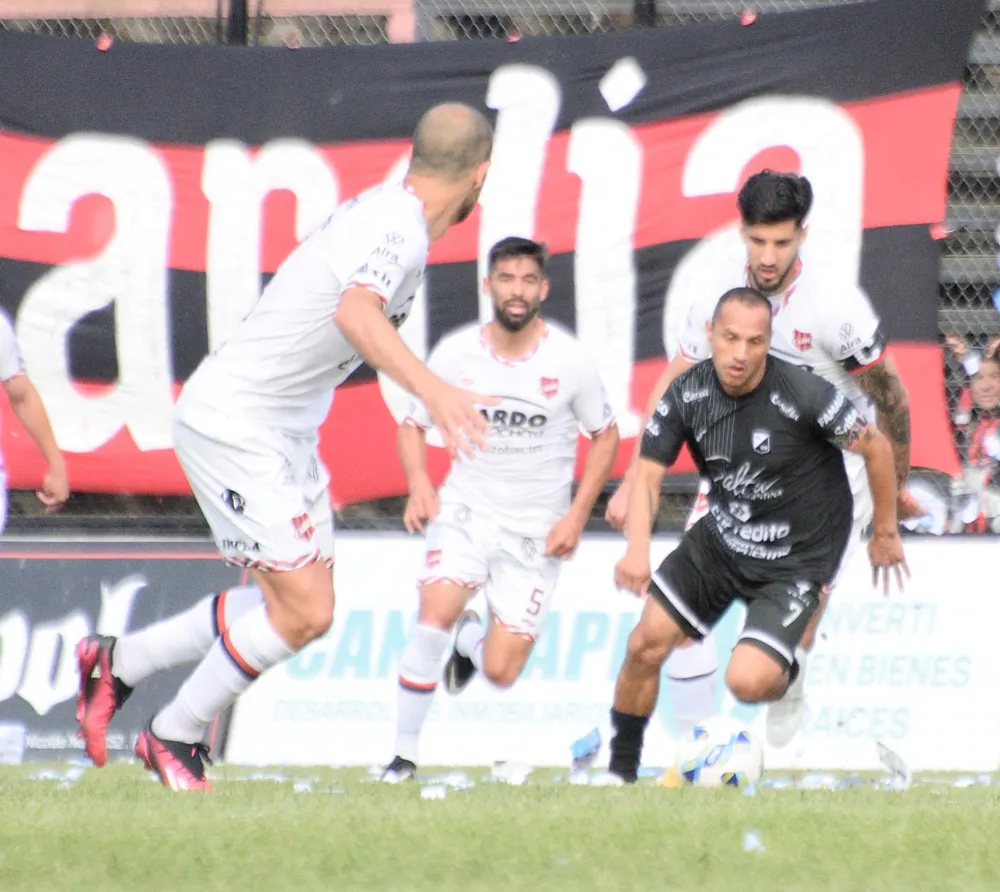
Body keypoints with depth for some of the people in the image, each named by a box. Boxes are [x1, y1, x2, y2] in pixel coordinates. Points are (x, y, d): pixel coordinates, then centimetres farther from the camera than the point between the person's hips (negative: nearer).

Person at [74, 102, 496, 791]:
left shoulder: (385, 211, 8)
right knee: (305, 612, -12)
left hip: (285, 434, 10)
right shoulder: (399, 228, -22)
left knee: (299, 605, 13)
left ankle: (120, 662, 24)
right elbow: (356, 314, -43)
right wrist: (433, 389, -57)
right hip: (236, 429, -10)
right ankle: (174, 739, 5)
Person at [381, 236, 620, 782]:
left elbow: (604, 437, 5)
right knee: (434, 617, -28)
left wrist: (577, 515, -6)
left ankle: (471, 641, 36)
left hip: (537, 531, 0)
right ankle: (404, 754, -13)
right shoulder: (456, 353, -7)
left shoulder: (569, 361, -9)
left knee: (500, 673, -4)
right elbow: (413, 424, 7)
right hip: (466, 510, 0)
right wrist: (419, 484, -13)